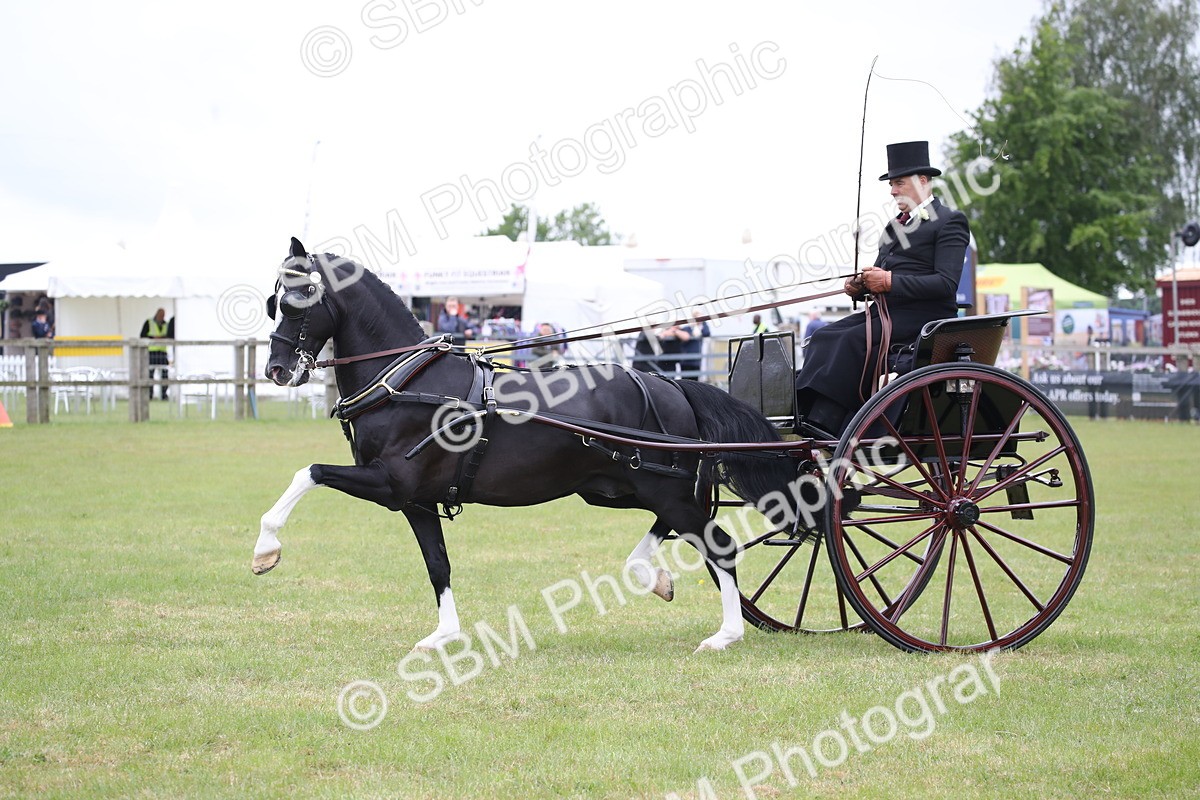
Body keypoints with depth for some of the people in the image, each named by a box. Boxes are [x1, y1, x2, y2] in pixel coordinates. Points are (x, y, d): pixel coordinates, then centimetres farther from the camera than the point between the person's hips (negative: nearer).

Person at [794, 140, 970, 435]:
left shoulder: (949, 221, -2)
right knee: (824, 336, -14)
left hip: (923, 315, -8)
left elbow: (946, 283, -14)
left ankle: (823, 427, -35)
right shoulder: (895, 225, 25)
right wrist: (860, 285, 2)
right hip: (885, 310, 9)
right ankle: (802, 417, -26)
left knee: (854, 339, -29)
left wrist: (890, 281, -19)